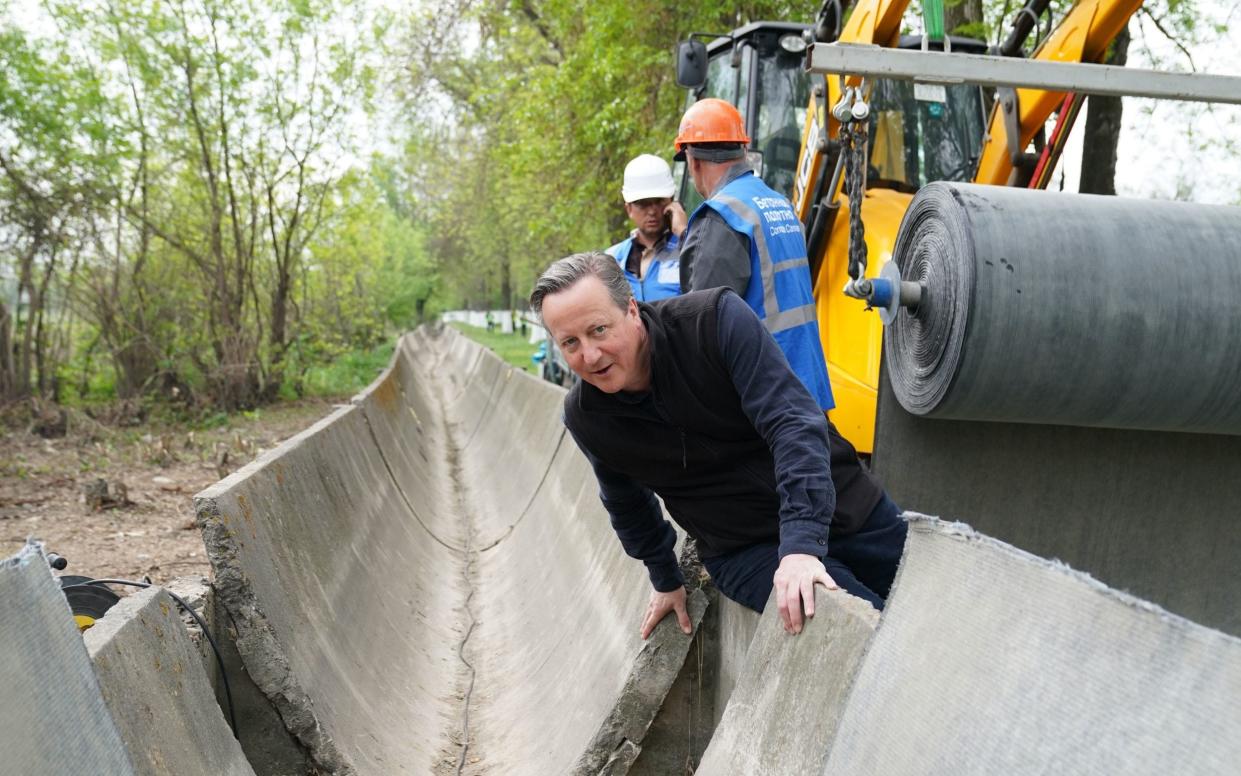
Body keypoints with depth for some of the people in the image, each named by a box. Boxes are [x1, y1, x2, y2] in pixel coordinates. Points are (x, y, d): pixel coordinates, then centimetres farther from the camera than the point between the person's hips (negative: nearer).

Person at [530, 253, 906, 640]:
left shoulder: (716, 319, -21)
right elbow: (627, 503, 10)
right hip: (745, 550, 0)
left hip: (843, 504, 0)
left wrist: (802, 543, -36)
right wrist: (665, 581, 21)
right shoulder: (584, 417, -10)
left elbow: (794, 420, -27)